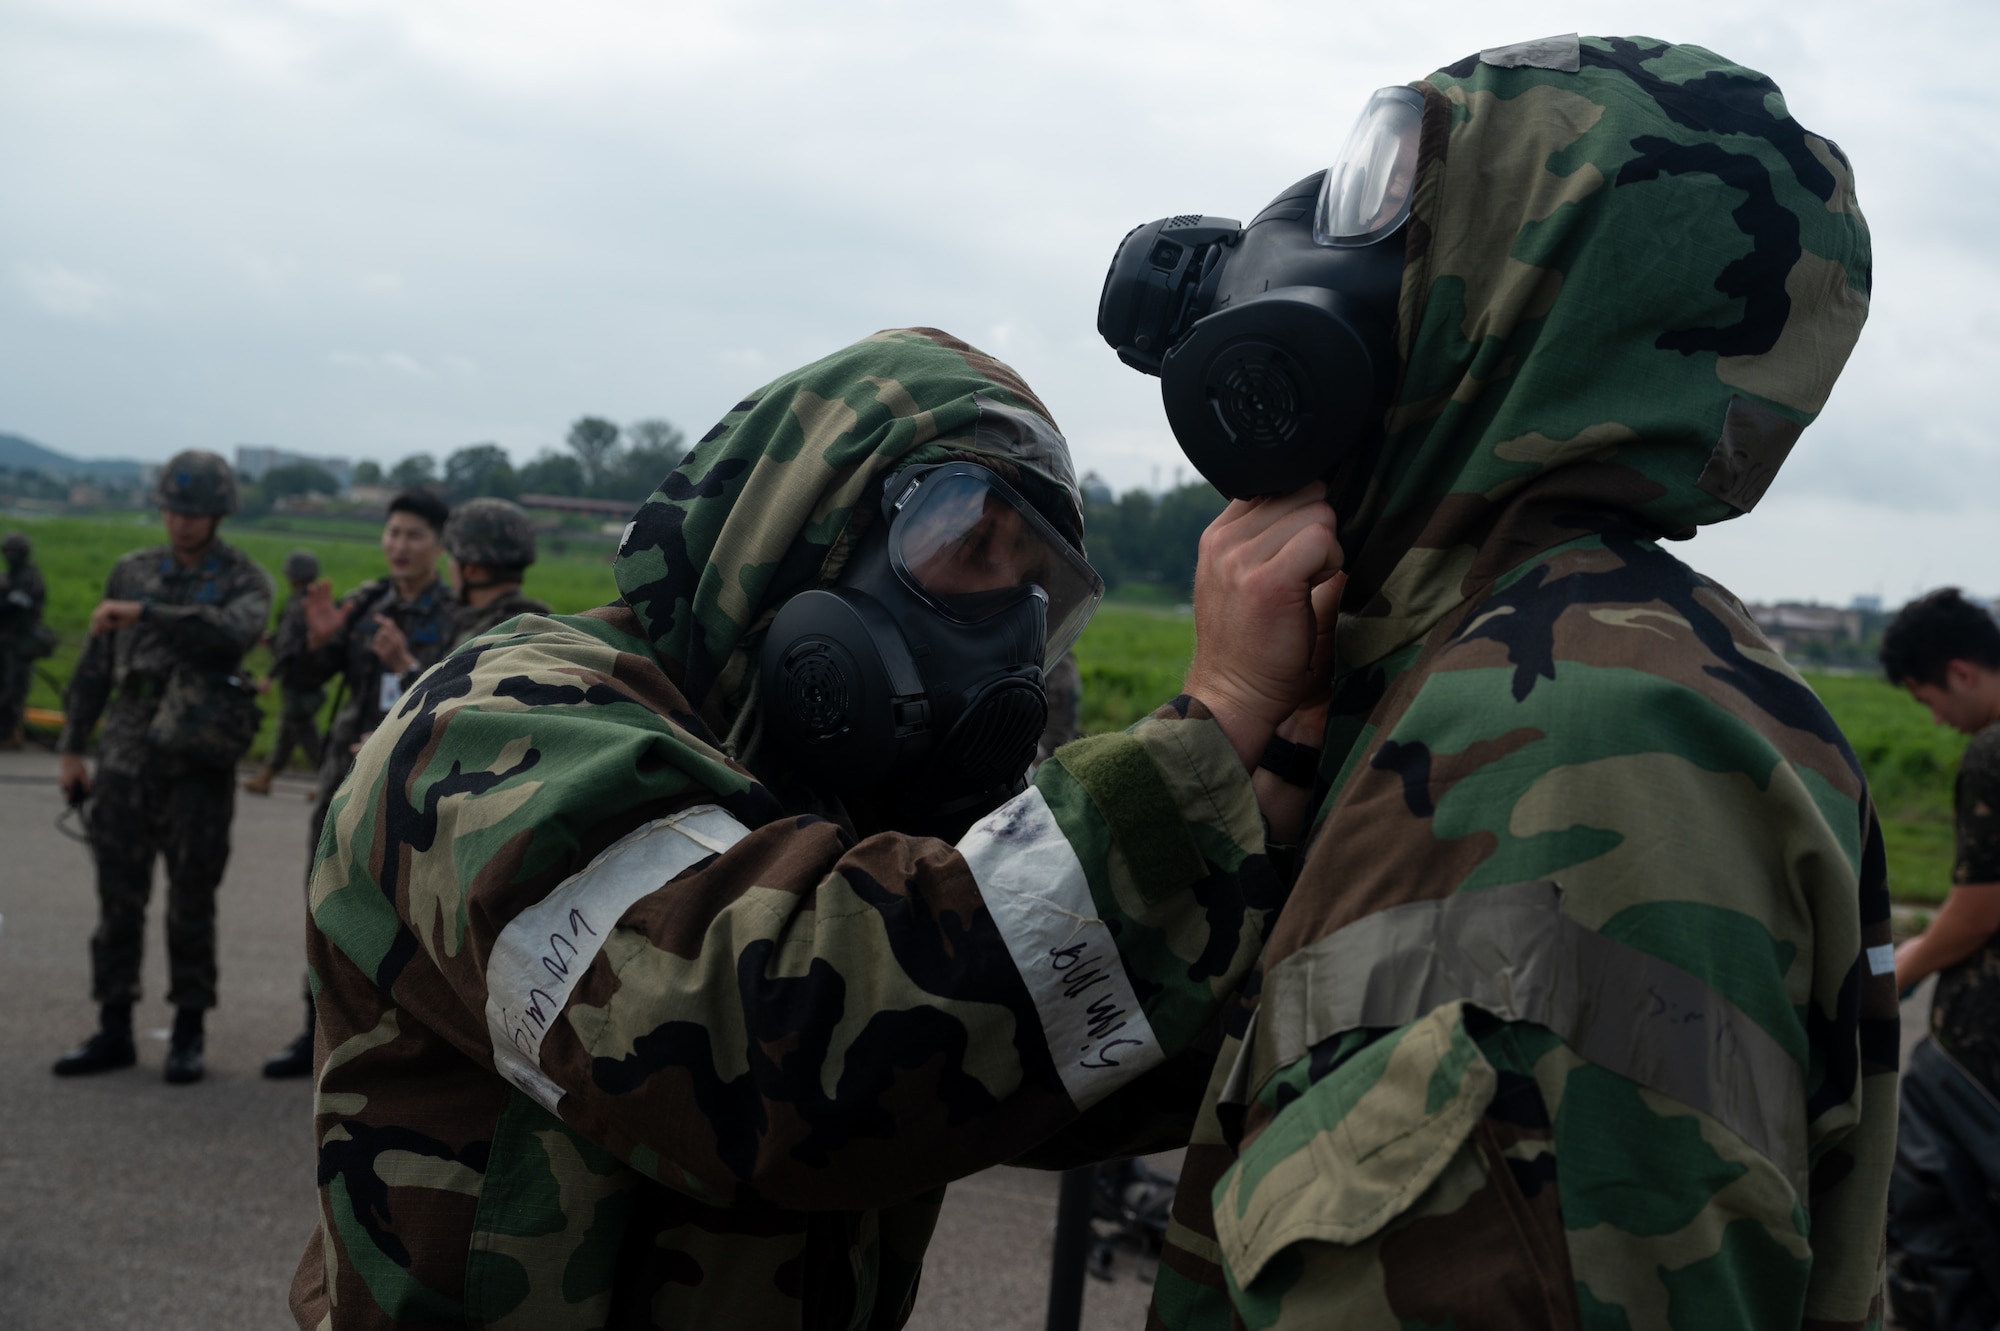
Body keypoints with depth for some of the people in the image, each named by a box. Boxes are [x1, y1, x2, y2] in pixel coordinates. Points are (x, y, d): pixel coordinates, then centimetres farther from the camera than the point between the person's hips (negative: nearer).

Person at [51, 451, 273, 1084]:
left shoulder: (244, 580, 0)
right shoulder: (132, 572, 12)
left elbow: (234, 632, -24)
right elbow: (96, 665, 16)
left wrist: (144, 613, -26)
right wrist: (72, 748, 13)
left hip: (198, 765, -4)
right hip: (127, 753, 4)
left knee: (191, 903, 2)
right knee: (118, 897, 5)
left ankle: (188, 1035, 11)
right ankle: (113, 1031, 13)